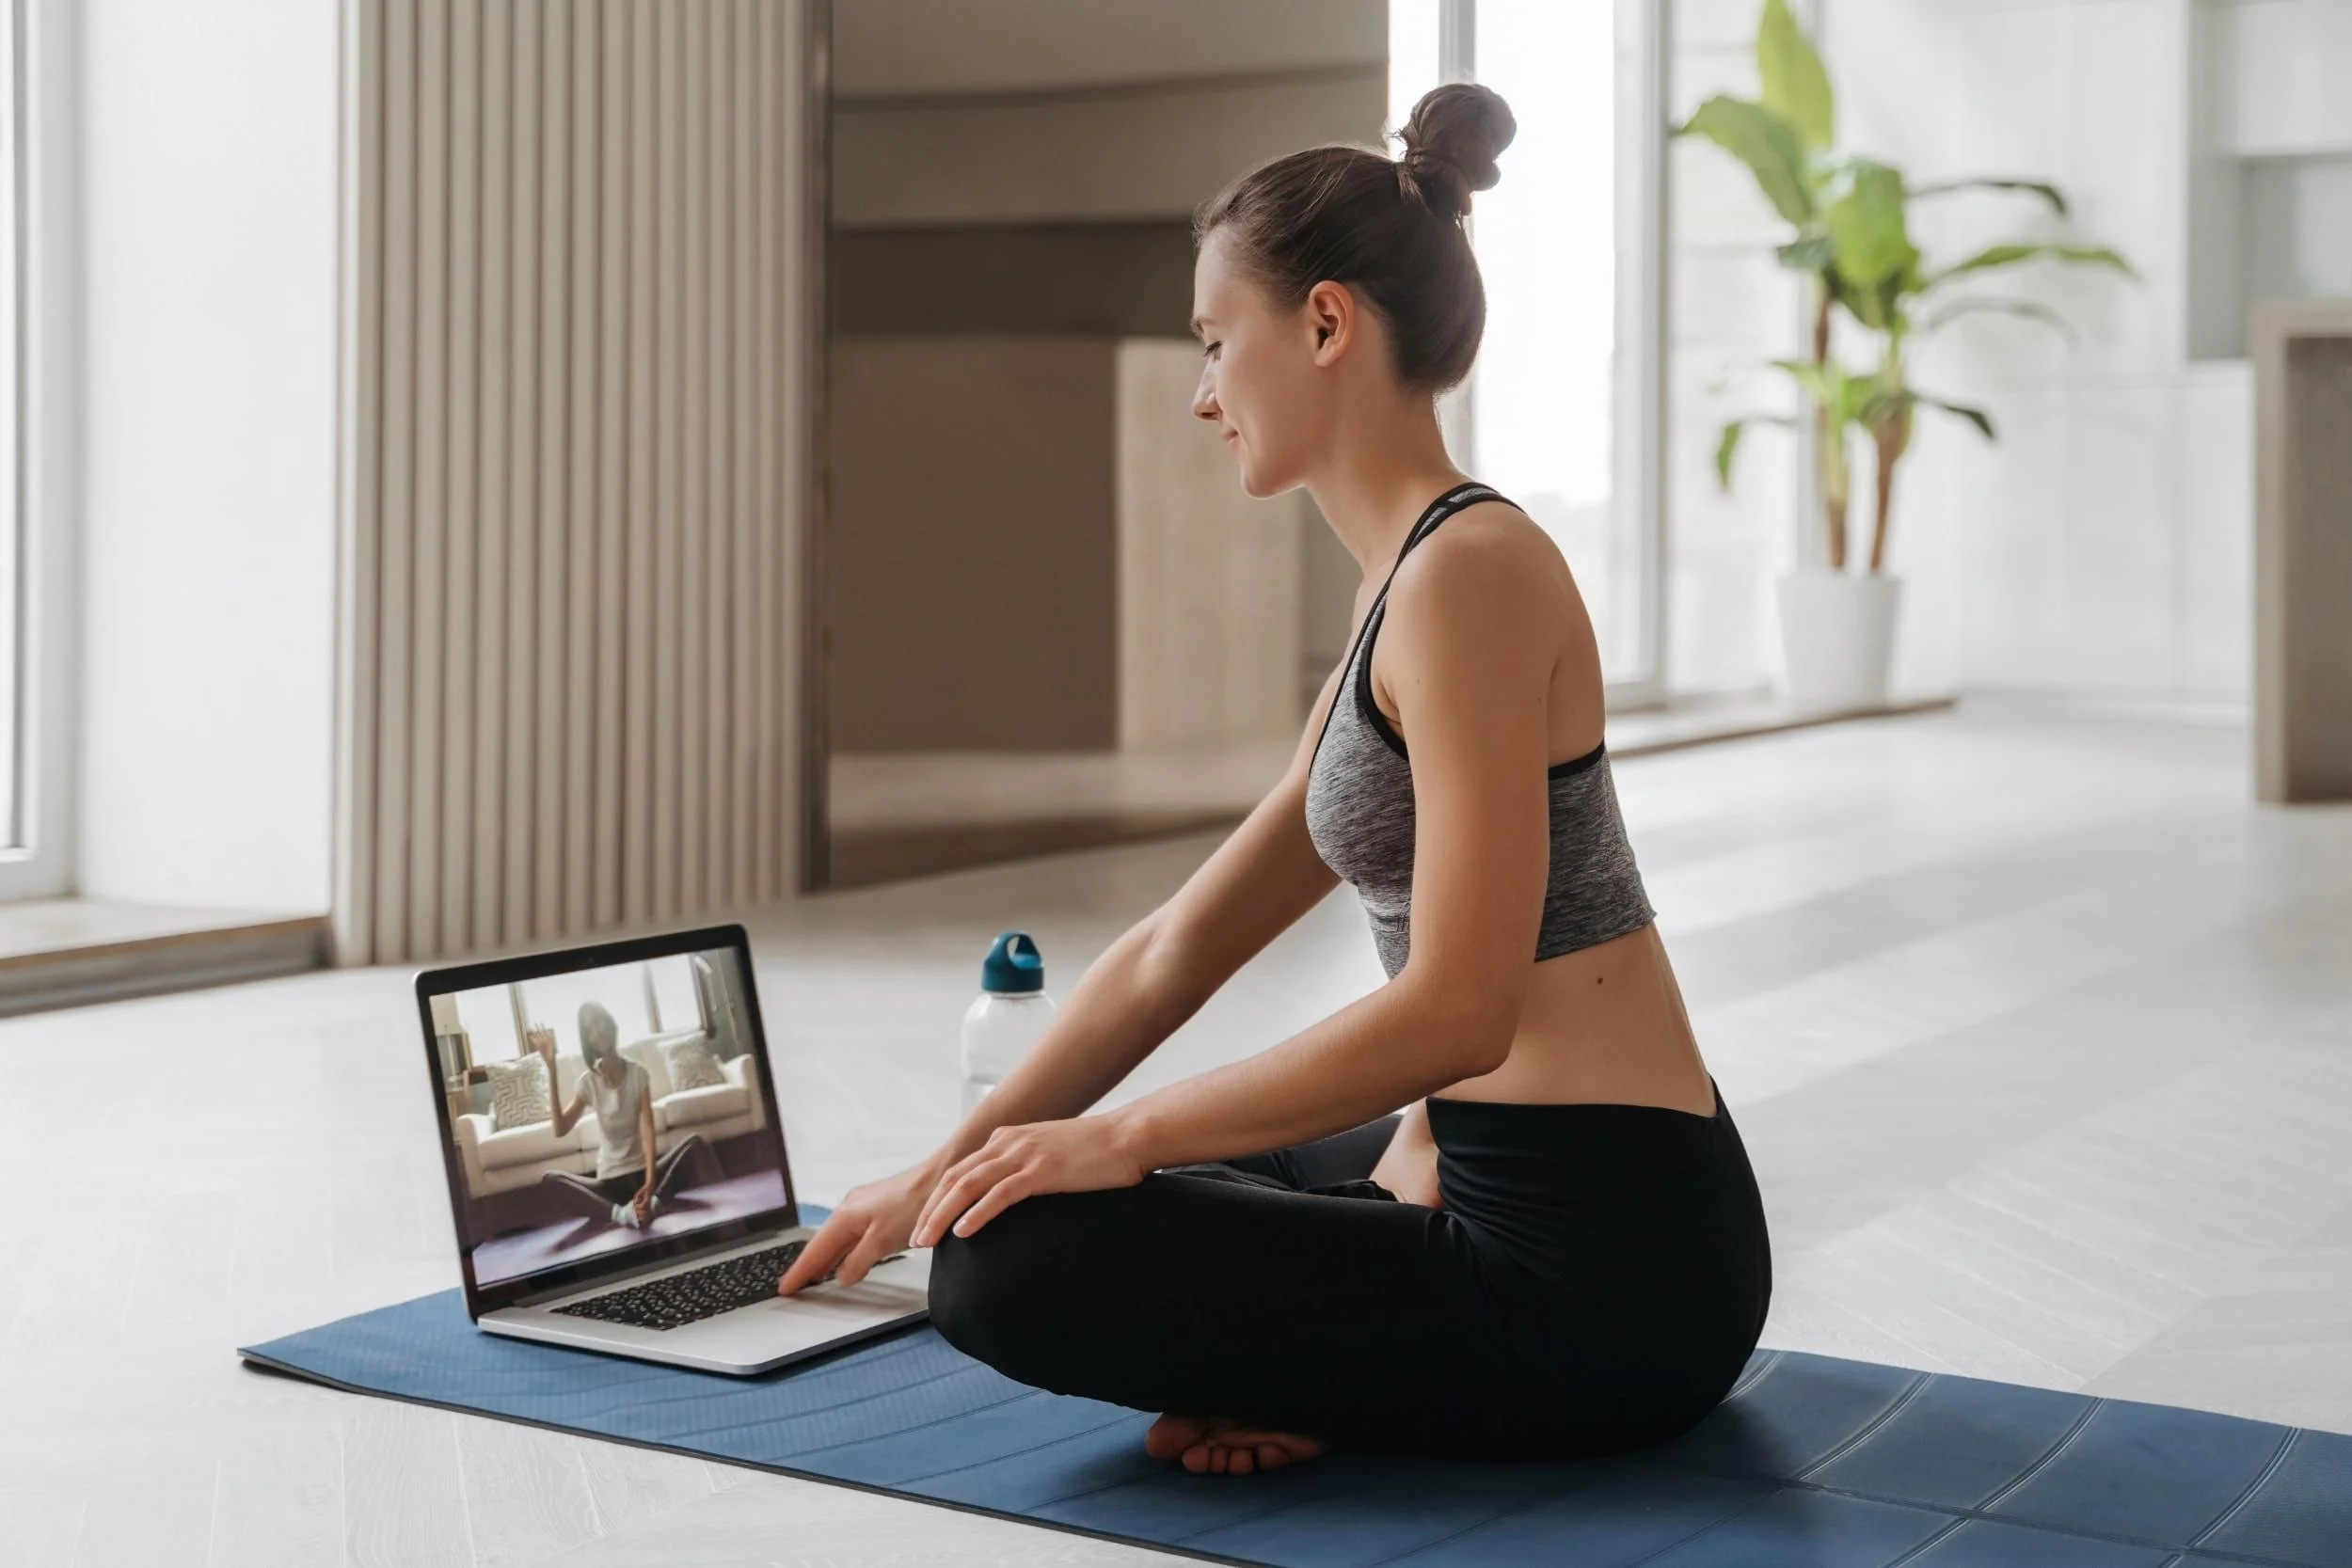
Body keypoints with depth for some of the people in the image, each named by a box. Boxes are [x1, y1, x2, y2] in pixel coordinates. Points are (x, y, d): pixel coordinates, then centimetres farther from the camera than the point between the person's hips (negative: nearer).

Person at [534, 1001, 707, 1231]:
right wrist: (551, 1069, -20)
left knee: (695, 1140, -24)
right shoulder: (588, 1082, -1)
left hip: (641, 1173, 0)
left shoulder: (638, 1074, -2)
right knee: (550, 1178, -27)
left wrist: (650, 1181, -30)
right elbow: (560, 1129, -17)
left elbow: (647, 1129, -13)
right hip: (610, 1181, 0)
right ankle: (620, 1212, -47)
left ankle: (654, 1201, -43)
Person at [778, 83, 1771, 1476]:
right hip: (1533, 1192, 10)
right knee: (1177, 1193, 30)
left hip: (1599, 1270, -10)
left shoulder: (1468, 576, -18)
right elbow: (1183, 943, 15)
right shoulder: (1411, 582, 13)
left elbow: (1454, 1008, -24)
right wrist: (940, 1170, 15)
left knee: (1010, 1266, -11)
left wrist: (1126, 1133, -15)